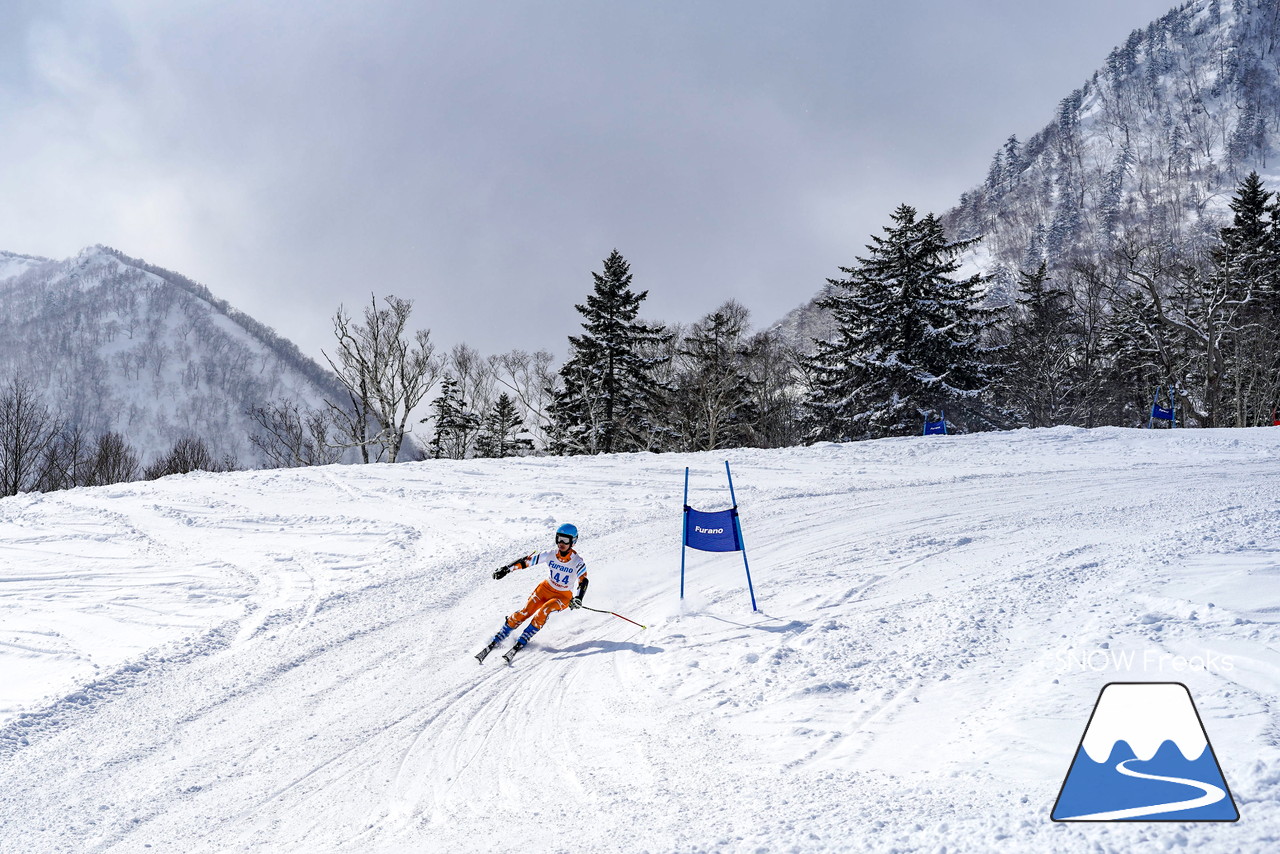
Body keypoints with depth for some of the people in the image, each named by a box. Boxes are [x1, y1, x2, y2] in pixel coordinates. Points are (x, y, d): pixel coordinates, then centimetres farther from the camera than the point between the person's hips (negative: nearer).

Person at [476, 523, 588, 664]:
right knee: (525, 612, -16)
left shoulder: (578, 562, -19)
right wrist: (506, 569, -16)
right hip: (545, 589, 2)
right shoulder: (550, 555, -13)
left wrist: (578, 598, -43)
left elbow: (584, 582, -25)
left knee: (542, 612, -30)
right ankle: (493, 643, -13)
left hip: (563, 596, -2)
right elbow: (527, 561, -9)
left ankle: (520, 644, -25)